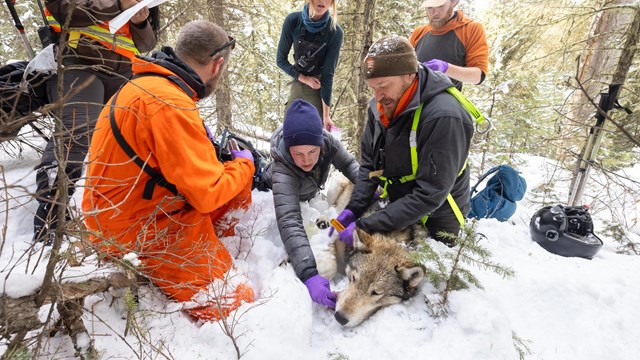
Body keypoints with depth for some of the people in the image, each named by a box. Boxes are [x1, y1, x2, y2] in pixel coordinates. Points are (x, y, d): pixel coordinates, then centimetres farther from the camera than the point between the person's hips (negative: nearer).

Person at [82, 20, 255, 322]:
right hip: (134, 231, -10)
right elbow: (207, 193, -26)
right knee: (234, 300, -10)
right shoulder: (170, 105, -28)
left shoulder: (148, 82, 4)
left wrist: (206, 145, 8)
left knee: (241, 183, 10)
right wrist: (244, 163, -8)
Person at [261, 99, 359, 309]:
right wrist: (309, 274, -70)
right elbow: (289, 221, -58)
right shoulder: (282, 170, -48)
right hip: (276, 194, -4)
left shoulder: (327, 141, -36)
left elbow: (348, 164, -18)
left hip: (308, 193, 4)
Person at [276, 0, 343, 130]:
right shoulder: (293, 20, -12)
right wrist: (304, 78, -15)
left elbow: (328, 74, -18)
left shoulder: (335, 32, -18)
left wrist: (326, 114, -20)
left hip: (319, 87, -3)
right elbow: (281, 59, -3)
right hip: (297, 83, 3)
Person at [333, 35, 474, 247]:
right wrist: (353, 210, -14)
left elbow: (429, 195, -31)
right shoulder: (380, 107, -8)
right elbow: (369, 165, 0)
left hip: (434, 225, -6)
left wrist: (365, 226, -31)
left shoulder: (443, 118, -31)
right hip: (398, 212, 6)